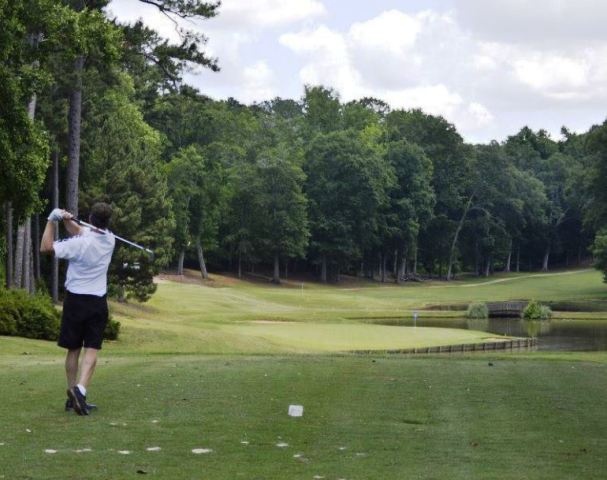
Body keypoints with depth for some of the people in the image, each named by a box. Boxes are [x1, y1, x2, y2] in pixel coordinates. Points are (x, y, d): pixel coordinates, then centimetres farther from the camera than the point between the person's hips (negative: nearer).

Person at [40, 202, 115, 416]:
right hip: (98, 301, 1)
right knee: (91, 350, -5)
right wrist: (67, 220, -12)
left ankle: (73, 396, 13)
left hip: (75, 300, -1)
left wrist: (52, 220, -10)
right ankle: (80, 389, -25)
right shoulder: (110, 240, -1)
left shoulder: (80, 243, -16)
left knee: (73, 349, 10)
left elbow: (45, 247, -17)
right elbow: (80, 231, 6)